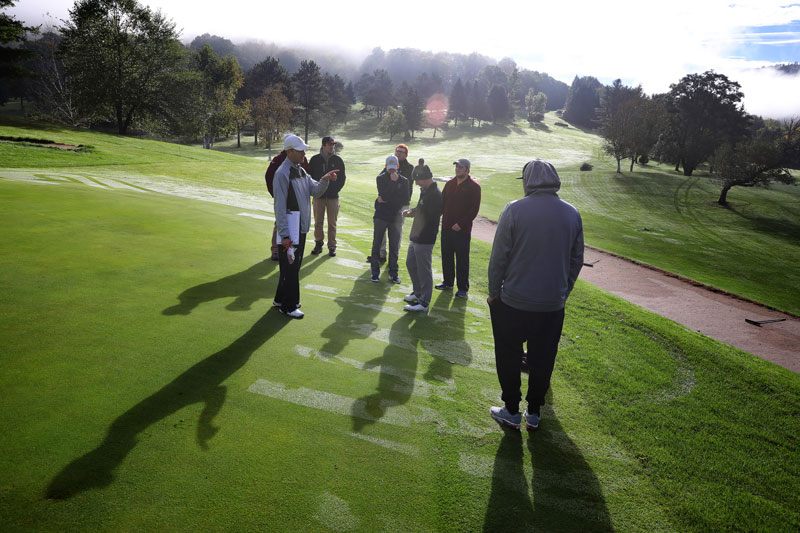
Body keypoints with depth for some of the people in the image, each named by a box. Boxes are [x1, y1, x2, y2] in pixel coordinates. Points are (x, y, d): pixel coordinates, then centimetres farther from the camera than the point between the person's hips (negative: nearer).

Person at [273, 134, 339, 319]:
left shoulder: (301, 171, 14)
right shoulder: (282, 173, -15)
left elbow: (315, 191, 9)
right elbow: (280, 206, -18)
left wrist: (324, 180, -12)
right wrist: (284, 235, -22)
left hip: (302, 226, 9)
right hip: (289, 226, -9)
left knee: (294, 265, 17)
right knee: (290, 266, -2)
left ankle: (281, 299, 32)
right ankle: (288, 306, 9)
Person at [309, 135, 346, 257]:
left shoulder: (338, 160, 4)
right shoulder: (315, 159, 3)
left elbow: (342, 177, 9)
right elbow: (309, 176, 9)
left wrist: (336, 189, -1)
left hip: (333, 197, 0)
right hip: (318, 196, 0)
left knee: (332, 223, 2)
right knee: (318, 222, 4)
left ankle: (332, 247, 10)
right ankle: (318, 244, 16)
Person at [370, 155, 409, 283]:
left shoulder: (404, 181, 5)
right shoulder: (381, 178, 0)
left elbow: (404, 199, -6)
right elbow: (384, 195, -15)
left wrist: (387, 200, -9)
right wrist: (393, 181, -14)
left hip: (395, 216, 1)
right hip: (380, 216, -1)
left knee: (394, 246, 6)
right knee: (376, 245, 3)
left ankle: (393, 273, 15)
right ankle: (375, 273, 12)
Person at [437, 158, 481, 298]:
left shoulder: (474, 187, -6)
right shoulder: (450, 184, 12)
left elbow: (474, 210, -10)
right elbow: (442, 202, 16)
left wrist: (461, 224, -15)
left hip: (462, 230, -5)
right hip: (446, 228, 6)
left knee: (462, 260, 0)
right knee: (446, 256, 13)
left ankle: (463, 287, 9)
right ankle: (448, 282, 28)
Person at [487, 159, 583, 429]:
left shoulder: (514, 210, -12)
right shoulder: (572, 214, 1)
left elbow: (499, 256, -10)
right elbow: (577, 259, 8)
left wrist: (494, 292, 1)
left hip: (515, 301, -3)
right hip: (553, 303, 4)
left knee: (509, 357, 13)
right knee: (542, 359, 16)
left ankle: (511, 411, 23)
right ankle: (534, 412, 26)